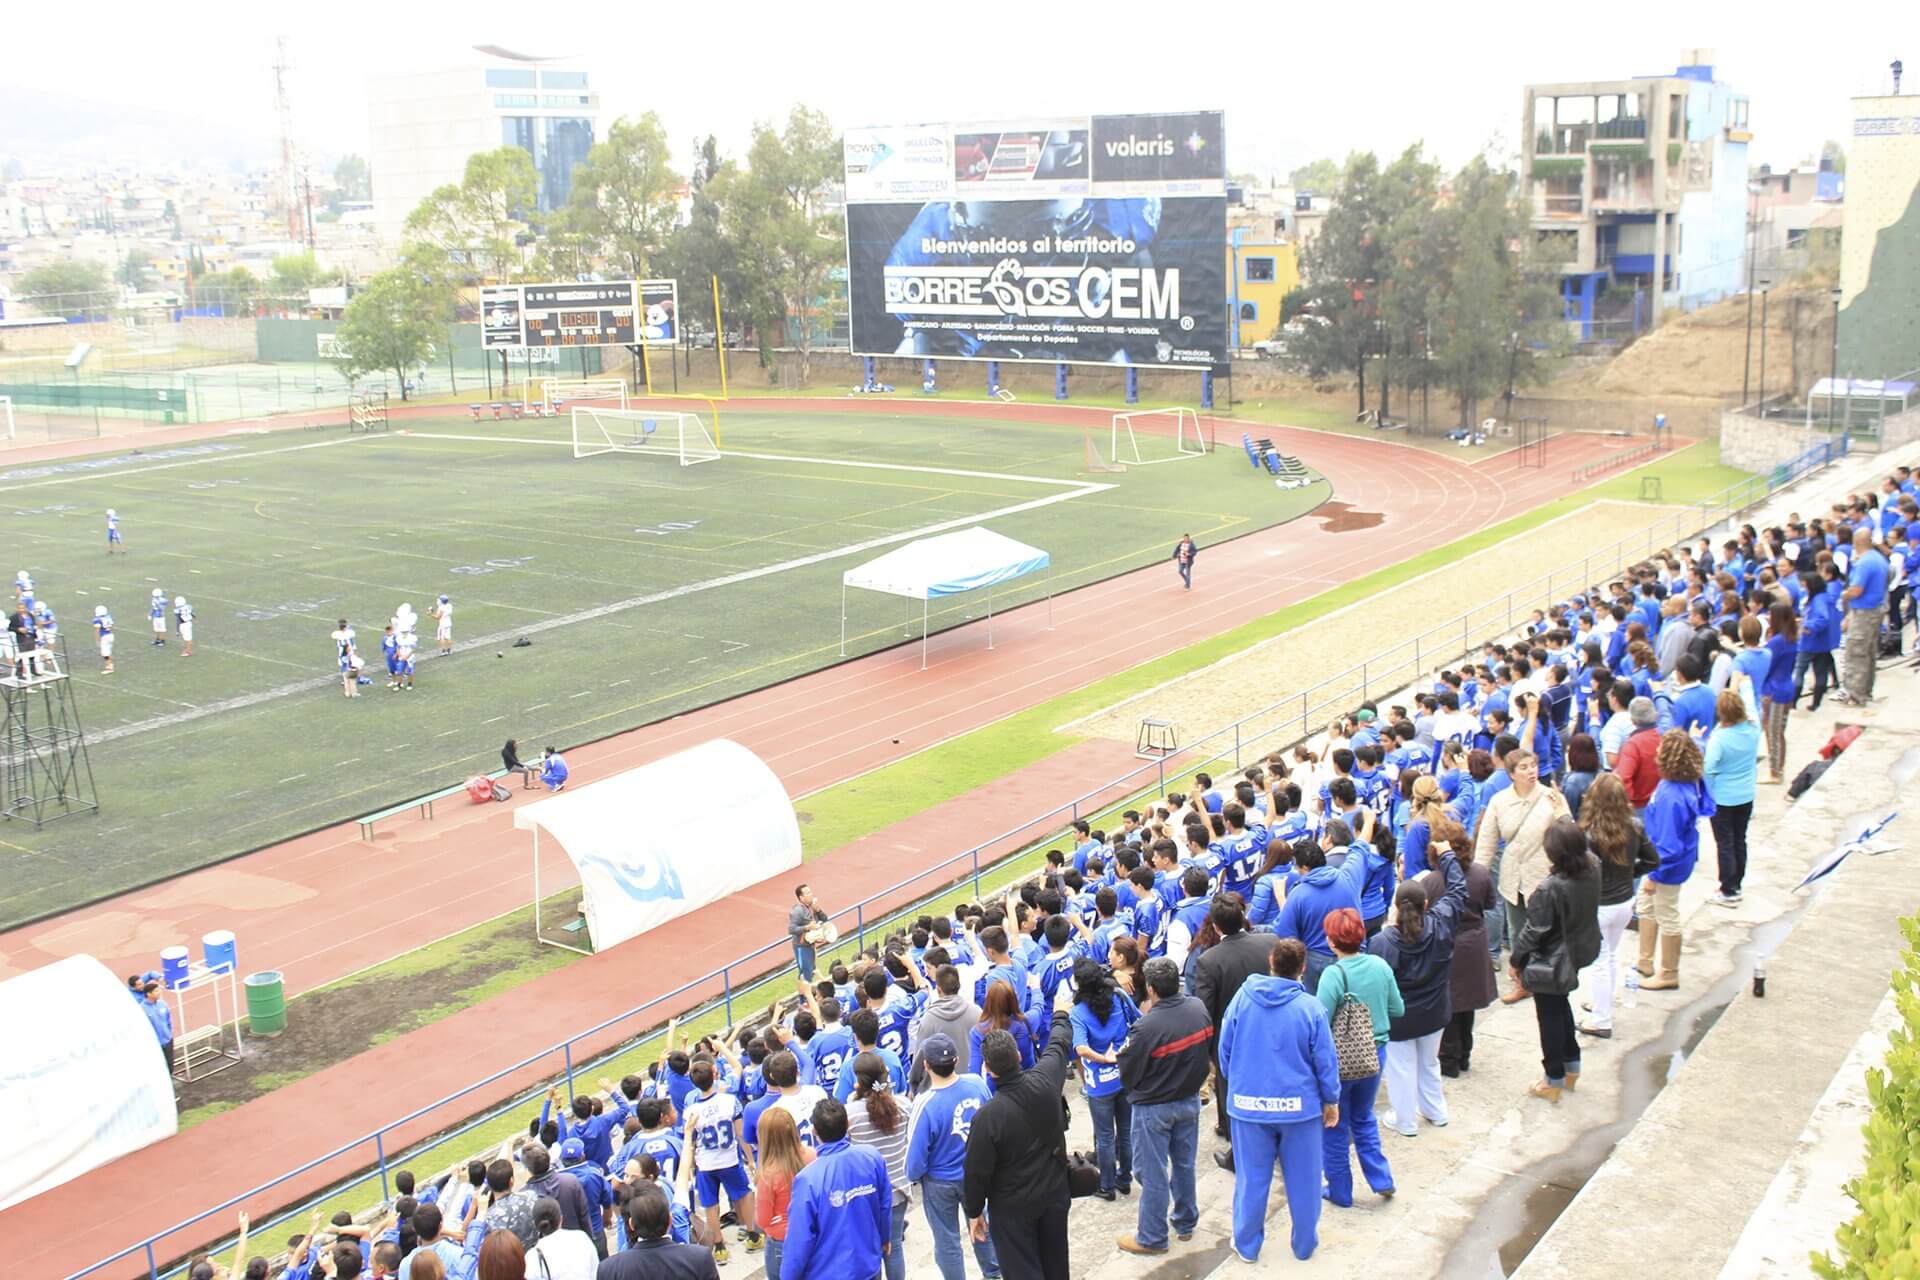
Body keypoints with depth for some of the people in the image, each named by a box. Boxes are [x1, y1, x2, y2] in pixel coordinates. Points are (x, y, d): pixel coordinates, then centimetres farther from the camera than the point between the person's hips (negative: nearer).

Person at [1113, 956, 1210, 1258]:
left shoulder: (1147, 1027, -31)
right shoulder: (1198, 1009, -13)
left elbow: (1127, 1074, -18)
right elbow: (1208, 1051, 3)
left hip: (1154, 1108, -6)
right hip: (1190, 1100, 6)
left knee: (1153, 1173, 9)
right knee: (1184, 1164, 23)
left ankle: (1152, 1238, 23)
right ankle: (1186, 1224, 39)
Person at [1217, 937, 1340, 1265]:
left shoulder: (1242, 998, -9)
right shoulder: (1311, 1008, -14)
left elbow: (1224, 1049, 0)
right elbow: (1325, 1061, -8)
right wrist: (1331, 1101, 8)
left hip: (1248, 1104, 1)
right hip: (1299, 1105, -1)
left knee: (1251, 1178, 14)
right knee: (1302, 1178, 16)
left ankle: (1247, 1245, 26)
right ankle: (1305, 1244, 29)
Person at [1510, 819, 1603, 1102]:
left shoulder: (1548, 890, -33)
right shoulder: (1592, 871, -15)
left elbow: (1533, 931, -22)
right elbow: (1584, 848, 11)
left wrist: (1516, 961, -8)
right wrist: (1567, 821, 20)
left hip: (1550, 965, -7)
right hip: (1576, 955, 7)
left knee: (1550, 1018, 11)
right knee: (1561, 1008, 29)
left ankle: (1554, 1082, 25)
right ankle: (1572, 1068, 43)